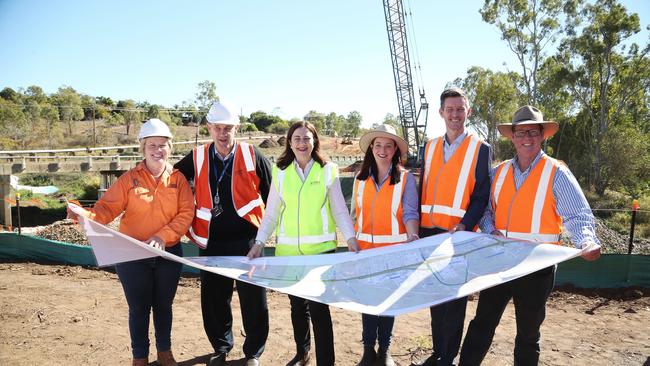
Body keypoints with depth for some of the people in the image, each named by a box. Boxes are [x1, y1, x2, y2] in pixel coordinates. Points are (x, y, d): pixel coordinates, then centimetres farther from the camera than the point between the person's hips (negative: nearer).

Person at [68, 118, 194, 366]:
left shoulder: (178, 179, -1)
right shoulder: (129, 179, -3)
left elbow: (186, 213, -9)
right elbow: (107, 208, -8)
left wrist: (162, 237, -21)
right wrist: (85, 215, -29)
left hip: (168, 254, 1)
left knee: (163, 306, 16)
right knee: (139, 308, 10)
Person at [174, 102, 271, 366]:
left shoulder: (252, 155, -4)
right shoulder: (196, 158, 3)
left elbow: (271, 193, 3)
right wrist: (191, 228, 9)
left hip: (247, 239, -2)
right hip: (211, 242, 3)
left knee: (253, 300, 4)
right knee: (214, 299, 13)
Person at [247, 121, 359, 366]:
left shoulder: (327, 171, 1)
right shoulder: (280, 173, 6)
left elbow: (339, 211, 1)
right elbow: (271, 214, 8)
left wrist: (350, 238, -10)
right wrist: (259, 242, 0)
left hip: (321, 249, -2)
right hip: (288, 250, 3)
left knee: (318, 307, -7)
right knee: (297, 305, 15)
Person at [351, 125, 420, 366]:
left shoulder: (405, 178, -3)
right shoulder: (361, 177, 6)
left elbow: (410, 213, -9)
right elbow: (355, 212, 12)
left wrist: (412, 235, -28)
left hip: (394, 249, -2)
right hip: (366, 248, 2)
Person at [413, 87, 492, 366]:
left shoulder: (481, 149, -1)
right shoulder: (430, 146, 13)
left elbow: (482, 196, -5)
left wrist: (464, 225, -17)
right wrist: (417, 225, 7)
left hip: (459, 235, -4)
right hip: (429, 232, 5)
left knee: (454, 298, 4)